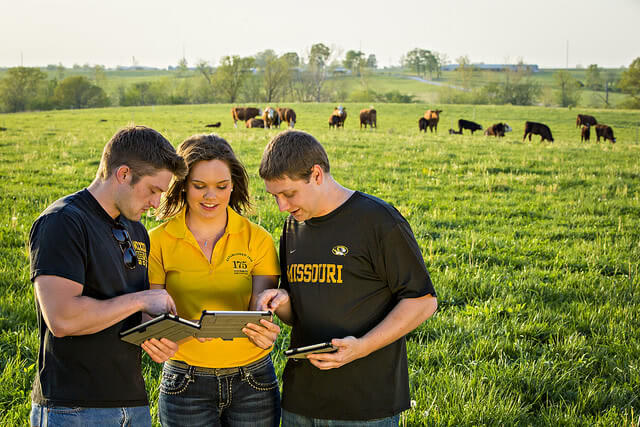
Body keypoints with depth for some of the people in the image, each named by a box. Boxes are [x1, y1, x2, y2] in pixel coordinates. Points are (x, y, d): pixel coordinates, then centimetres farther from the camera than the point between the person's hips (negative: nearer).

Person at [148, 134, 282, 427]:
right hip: (186, 385, -1)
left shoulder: (257, 238, -1)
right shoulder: (159, 241, -3)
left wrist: (263, 332, -29)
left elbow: (259, 310, -5)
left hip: (252, 381, 1)